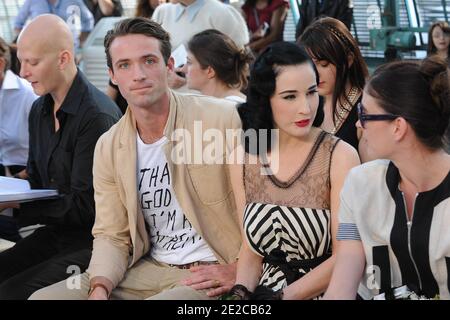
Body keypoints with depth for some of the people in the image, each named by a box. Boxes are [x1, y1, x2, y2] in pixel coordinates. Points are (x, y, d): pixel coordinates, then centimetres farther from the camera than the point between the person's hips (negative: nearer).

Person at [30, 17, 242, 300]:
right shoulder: (108, 148, 6)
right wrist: (99, 289, -12)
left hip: (209, 274, -5)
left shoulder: (222, 119, -11)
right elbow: (112, 235, 7)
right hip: (148, 268, 5)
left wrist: (239, 270, -14)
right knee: (43, 297, -9)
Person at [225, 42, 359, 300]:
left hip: (323, 291, -3)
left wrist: (282, 295, -15)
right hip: (265, 288, 3)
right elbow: (251, 251, 10)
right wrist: (241, 292, -8)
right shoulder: (245, 160, 4)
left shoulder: (341, 156, -8)